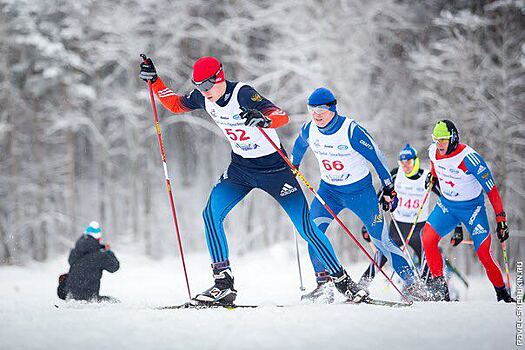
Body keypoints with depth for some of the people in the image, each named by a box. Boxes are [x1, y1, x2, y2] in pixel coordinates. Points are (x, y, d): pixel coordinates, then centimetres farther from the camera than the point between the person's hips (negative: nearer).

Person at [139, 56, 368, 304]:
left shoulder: (243, 94, -25)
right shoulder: (203, 98, -6)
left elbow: (283, 116, -36)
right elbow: (175, 104, 13)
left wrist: (265, 119, -58)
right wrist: (154, 81, -1)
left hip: (273, 167, -6)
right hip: (240, 167, 6)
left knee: (306, 227, -7)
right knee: (211, 213, -17)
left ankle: (342, 280, 8)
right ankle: (224, 283, -14)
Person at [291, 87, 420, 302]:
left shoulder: (351, 131, -23)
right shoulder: (309, 130, -8)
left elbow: (376, 157, -14)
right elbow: (299, 147, 16)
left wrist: (389, 189, -9)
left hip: (360, 190, -4)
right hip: (329, 190, 4)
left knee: (381, 239, -5)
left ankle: (411, 283, 6)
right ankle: (323, 284, -11)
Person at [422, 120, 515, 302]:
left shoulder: (469, 158, -28)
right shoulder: (434, 151, -11)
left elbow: (491, 189, -25)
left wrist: (501, 219, -27)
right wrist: (433, 175, 29)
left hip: (472, 207, -5)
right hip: (446, 205, 5)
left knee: (484, 254, -10)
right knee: (428, 238, -18)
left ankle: (502, 293, 10)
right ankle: (439, 284, -7)